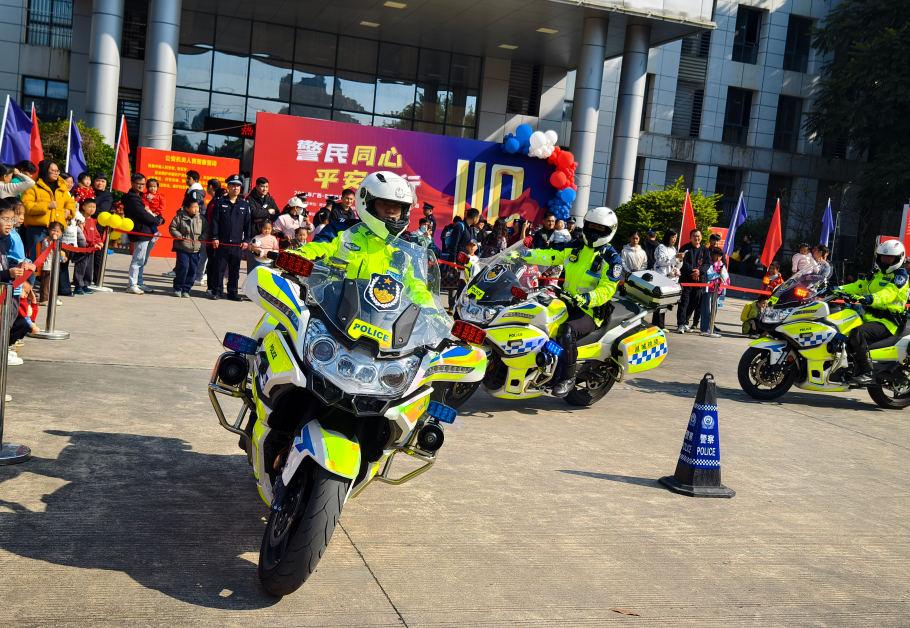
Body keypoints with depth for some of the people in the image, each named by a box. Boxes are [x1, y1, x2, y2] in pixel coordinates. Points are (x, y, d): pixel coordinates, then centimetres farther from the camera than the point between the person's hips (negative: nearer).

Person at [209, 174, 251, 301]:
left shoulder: (245, 204, 9)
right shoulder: (219, 202, 4)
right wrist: (214, 237, -6)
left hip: (237, 243, 2)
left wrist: (246, 240, 4)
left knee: (235, 269, 7)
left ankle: (233, 292, 15)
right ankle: (216, 291, 9)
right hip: (222, 242, -2)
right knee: (219, 268, 2)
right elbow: (214, 220, 1)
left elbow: (248, 223, 10)